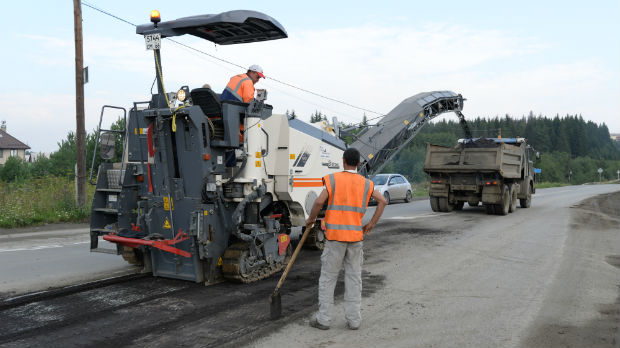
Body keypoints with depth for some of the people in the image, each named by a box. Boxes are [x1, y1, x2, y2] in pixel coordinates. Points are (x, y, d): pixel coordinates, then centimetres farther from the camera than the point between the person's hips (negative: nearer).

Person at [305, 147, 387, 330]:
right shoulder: (365, 183, 7)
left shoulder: (333, 179, -4)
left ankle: (323, 319, 9)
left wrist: (311, 219, 2)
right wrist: (372, 224, 6)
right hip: (356, 236, 3)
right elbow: (382, 201, 0)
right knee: (354, 278, 10)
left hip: (335, 236, -3)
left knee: (328, 278, 6)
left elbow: (319, 201, -14)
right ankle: (353, 319, 12)